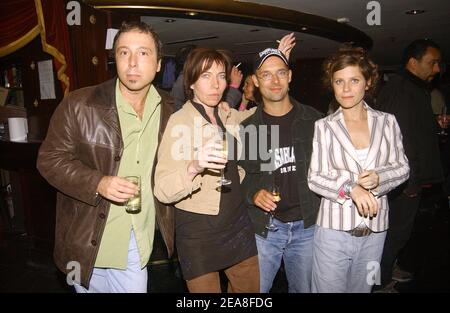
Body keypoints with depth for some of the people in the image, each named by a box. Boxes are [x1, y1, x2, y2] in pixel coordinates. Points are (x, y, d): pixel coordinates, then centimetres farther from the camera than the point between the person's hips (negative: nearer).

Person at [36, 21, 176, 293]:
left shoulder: (168, 110, 0)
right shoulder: (79, 105, -11)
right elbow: (50, 159, -8)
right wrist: (97, 183, -23)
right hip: (87, 238, -2)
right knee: (90, 286, 18)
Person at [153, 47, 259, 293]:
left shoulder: (230, 117, 4)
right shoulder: (179, 121, -13)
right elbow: (163, 191, -18)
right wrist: (193, 167, -37)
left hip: (237, 221, 6)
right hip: (198, 229, -5)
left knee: (250, 286, 16)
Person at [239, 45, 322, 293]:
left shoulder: (313, 120, 1)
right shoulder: (247, 128, -2)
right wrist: (253, 193, -18)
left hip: (306, 224, 1)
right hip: (265, 225, -1)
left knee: (303, 288, 20)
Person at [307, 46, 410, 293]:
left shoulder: (387, 122, 2)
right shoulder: (323, 127, -3)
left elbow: (402, 168, 5)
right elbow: (314, 178, -6)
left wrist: (378, 178, -15)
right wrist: (350, 187, -22)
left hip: (375, 231, 2)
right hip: (333, 229, -2)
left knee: (361, 289, 20)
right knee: (328, 288, 9)